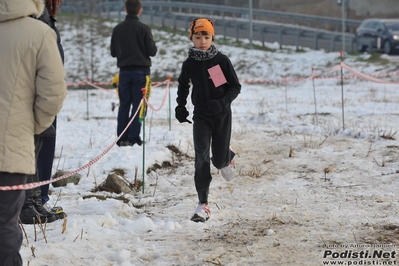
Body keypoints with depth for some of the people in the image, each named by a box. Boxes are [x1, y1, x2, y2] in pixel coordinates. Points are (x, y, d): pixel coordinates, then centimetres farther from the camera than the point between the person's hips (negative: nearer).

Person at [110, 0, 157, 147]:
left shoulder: (117, 29, 2)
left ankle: (122, 138, 5)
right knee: (138, 105, 0)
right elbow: (152, 51, -9)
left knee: (124, 105, 8)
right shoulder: (144, 29, -10)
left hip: (124, 71, 3)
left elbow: (113, 52, 7)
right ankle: (133, 137, -5)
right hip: (141, 71, -3)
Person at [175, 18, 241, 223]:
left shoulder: (222, 60, -10)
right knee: (201, 158, -13)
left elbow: (235, 87, -6)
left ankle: (227, 159, 48)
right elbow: (183, 85, 17)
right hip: (201, 116, 1)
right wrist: (180, 107, 7)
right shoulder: (189, 64, -3)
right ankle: (203, 205, -11)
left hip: (222, 115, -1)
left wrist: (222, 103, -21)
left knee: (219, 159, 7)